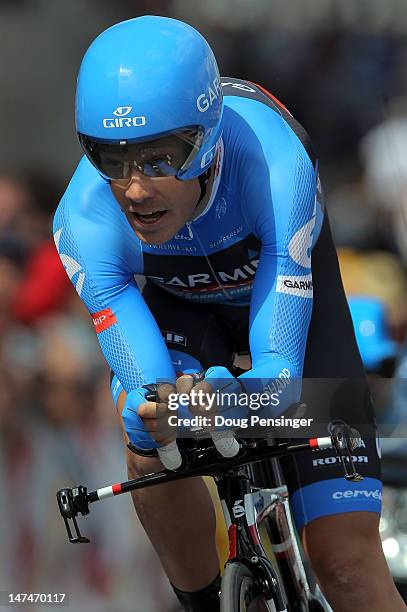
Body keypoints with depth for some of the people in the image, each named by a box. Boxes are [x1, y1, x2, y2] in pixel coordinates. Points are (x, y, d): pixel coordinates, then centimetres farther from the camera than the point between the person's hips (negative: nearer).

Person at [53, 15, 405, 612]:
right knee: (151, 450, -30)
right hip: (181, 306, 1)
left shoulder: (275, 166, -41)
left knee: (347, 560, -13)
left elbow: (280, 369, -42)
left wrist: (223, 397, -64)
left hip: (290, 300, -1)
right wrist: (148, 414, -59)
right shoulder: (84, 221, -35)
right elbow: (145, 382, -35)